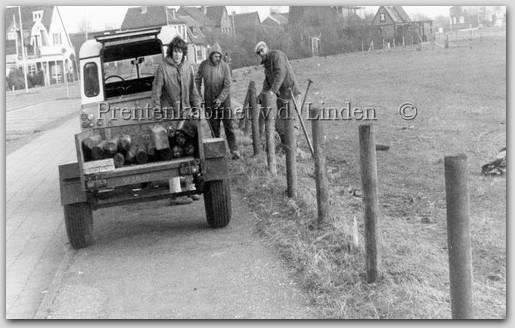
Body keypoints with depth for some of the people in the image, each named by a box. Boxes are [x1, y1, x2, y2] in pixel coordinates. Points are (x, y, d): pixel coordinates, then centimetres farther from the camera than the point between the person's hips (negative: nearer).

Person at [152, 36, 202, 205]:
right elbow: (156, 93, -7)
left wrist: (197, 108, 11)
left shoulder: (188, 67, 9)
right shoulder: (163, 67, -7)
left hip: (186, 113, 6)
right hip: (169, 115, -6)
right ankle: (175, 194, -4)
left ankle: (190, 188, 21)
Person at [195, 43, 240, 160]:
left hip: (224, 99, -2)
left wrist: (220, 99, -20)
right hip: (209, 101, 2)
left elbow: (227, 85, -11)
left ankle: (234, 150, -2)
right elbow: (197, 80, 12)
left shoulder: (224, 66, -8)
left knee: (228, 126, -4)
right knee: (214, 127, 6)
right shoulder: (203, 65, -2)